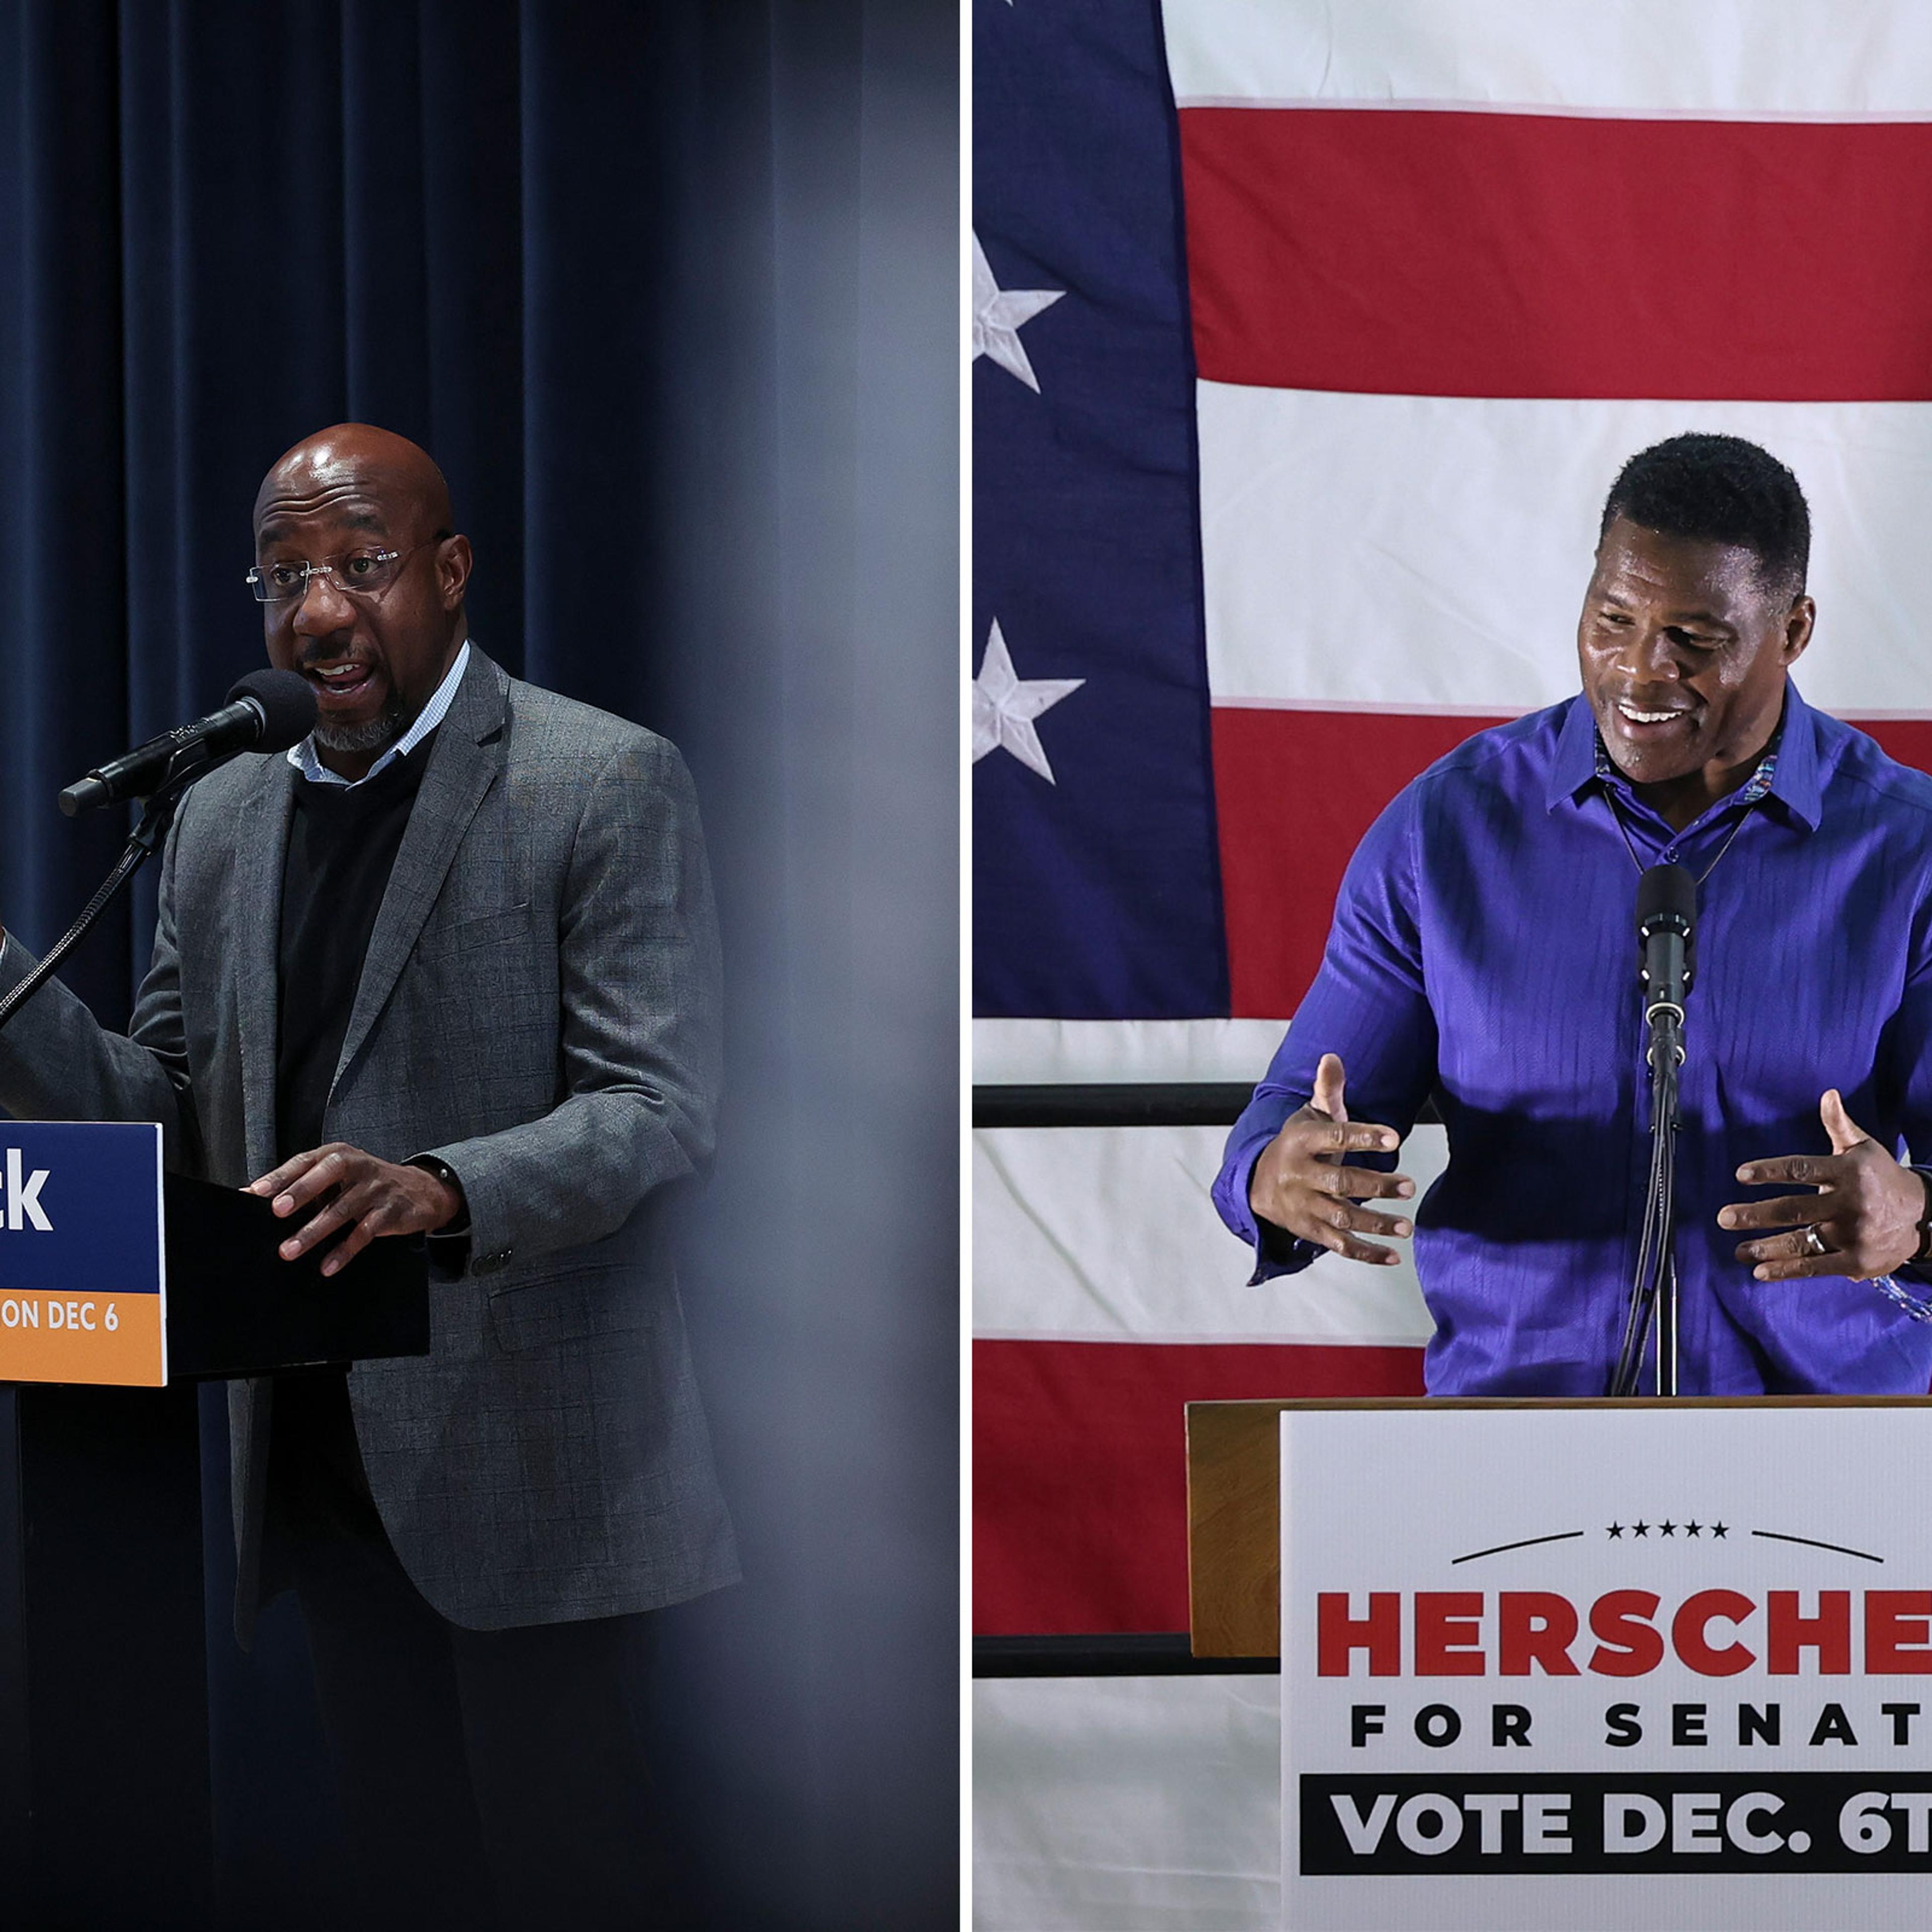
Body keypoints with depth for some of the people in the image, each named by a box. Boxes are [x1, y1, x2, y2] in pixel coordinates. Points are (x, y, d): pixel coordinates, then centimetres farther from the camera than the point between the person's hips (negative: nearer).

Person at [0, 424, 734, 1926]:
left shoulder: (610, 787, -7)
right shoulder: (224, 815, 13)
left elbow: (659, 1112, -15)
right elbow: (165, 1109, 13)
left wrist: (442, 1192, -33)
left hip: (529, 1465, -6)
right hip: (322, 1459, 6)